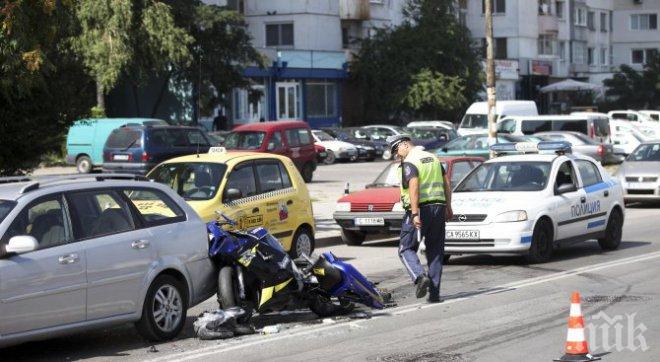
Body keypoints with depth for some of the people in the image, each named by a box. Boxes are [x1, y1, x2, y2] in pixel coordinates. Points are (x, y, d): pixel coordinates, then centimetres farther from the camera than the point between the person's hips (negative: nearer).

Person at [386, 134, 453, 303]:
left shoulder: (409, 162, -9)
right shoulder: (433, 157, 16)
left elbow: (414, 186, -21)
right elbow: (446, 183, 17)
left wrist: (415, 213, -25)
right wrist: (448, 207, 21)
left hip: (420, 210, -7)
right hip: (438, 207, 7)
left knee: (406, 249, 4)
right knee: (436, 252, 9)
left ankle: (420, 276, -20)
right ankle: (434, 293, 7)